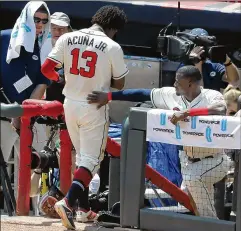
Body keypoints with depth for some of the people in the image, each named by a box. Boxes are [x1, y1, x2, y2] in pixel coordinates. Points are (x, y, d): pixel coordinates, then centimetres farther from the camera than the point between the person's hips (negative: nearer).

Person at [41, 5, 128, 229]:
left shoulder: (67, 39, -2)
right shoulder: (112, 47, -11)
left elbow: (46, 69, -4)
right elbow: (119, 84, -3)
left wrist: (60, 78, 16)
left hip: (70, 105, 5)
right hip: (94, 109, -5)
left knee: (82, 157, 20)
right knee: (91, 159, 0)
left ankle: (84, 209, 23)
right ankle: (68, 202, -21)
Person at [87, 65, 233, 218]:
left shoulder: (212, 96, -23)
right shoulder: (172, 94, -7)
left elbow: (220, 110, -45)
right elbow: (143, 94, -1)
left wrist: (187, 112, -49)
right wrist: (109, 96, -3)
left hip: (214, 160, -7)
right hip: (187, 159, 7)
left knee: (192, 179, -30)